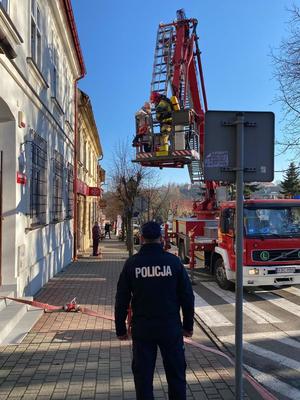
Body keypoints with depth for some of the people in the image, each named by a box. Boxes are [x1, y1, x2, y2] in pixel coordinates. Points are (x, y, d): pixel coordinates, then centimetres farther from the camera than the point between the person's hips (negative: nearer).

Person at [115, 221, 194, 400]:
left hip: (142, 330, 0)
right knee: (176, 374, 15)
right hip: (171, 328, 0)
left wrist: (120, 328, 9)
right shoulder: (173, 261, -5)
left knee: (143, 376, 11)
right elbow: (187, 296, -1)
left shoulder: (132, 263, -4)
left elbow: (122, 299, -1)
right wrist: (188, 325, 10)